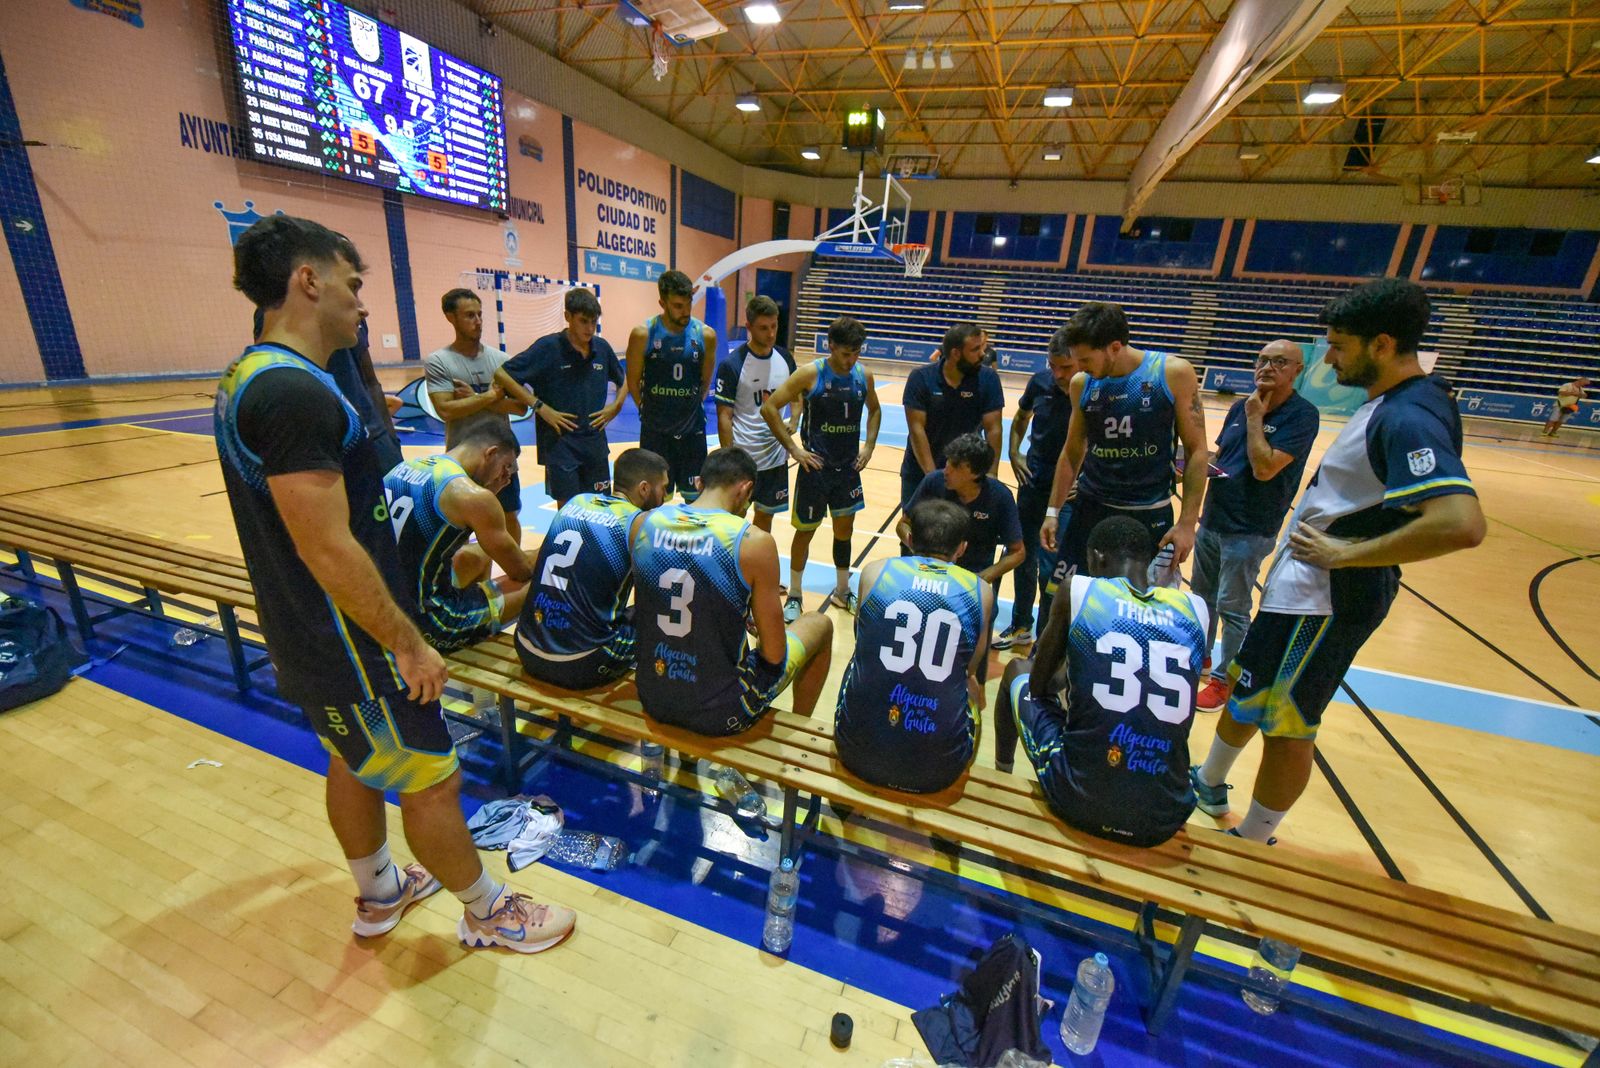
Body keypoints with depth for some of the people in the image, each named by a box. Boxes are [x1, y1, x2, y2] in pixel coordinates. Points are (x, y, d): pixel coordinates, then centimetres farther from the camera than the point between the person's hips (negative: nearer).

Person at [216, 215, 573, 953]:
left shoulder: (252, 378, 7)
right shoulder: (295, 392, -26)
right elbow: (330, 550, -28)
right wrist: (408, 643, -20)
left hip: (310, 633, 10)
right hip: (347, 642, -10)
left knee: (354, 763, 24)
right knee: (430, 780, 6)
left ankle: (379, 894, 46)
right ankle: (488, 914, 28)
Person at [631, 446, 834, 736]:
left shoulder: (646, 522, -5)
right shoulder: (754, 542, -20)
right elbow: (773, 654, -15)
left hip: (653, 700, 5)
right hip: (721, 714, -5)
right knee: (819, 624, 17)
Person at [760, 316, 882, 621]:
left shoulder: (864, 376, 0)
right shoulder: (810, 374, -13)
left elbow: (874, 410, 19)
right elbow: (769, 408, -13)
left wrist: (869, 446, 6)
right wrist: (794, 449, -14)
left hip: (849, 468, 4)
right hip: (815, 467, -4)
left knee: (845, 531, 14)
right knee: (805, 531, 7)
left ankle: (842, 591, 32)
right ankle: (794, 596, 23)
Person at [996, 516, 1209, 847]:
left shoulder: (1077, 588, -6)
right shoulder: (1195, 608, 3)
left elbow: (1038, 685, 4)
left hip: (1079, 802, -3)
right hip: (1165, 820, 4)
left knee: (1017, 671, 24)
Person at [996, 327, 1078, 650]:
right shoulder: (1040, 381, -4)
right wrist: (1014, 454, 5)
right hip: (1033, 482, 5)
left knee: (1051, 568, -1)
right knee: (1023, 557, 15)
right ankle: (1020, 626, 35)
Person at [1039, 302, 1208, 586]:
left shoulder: (1173, 373, -11)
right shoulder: (1081, 383, -2)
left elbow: (1196, 450, -7)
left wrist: (1187, 522, -10)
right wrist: (1052, 511, 7)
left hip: (1151, 515, -2)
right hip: (1090, 509, 3)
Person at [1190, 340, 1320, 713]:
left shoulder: (1302, 414, -13)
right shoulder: (1240, 406, 6)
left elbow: (1264, 468, -24)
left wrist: (1255, 417, -16)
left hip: (1249, 530, -7)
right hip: (1211, 520, 7)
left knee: (1232, 608, 1)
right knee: (1202, 595, 19)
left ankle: (1225, 680, 17)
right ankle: (1201, 658, 37)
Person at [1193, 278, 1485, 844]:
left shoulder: (1409, 420, -22)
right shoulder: (1387, 404, 9)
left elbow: (1461, 524, -34)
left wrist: (1346, 553, -24)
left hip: (1325, 600, -10)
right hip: (1299, 587, 10)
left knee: (1287, 727, 6)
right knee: (1245, 688, 23)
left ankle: (1253, 843, 26)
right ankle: (1208, 785, 44)